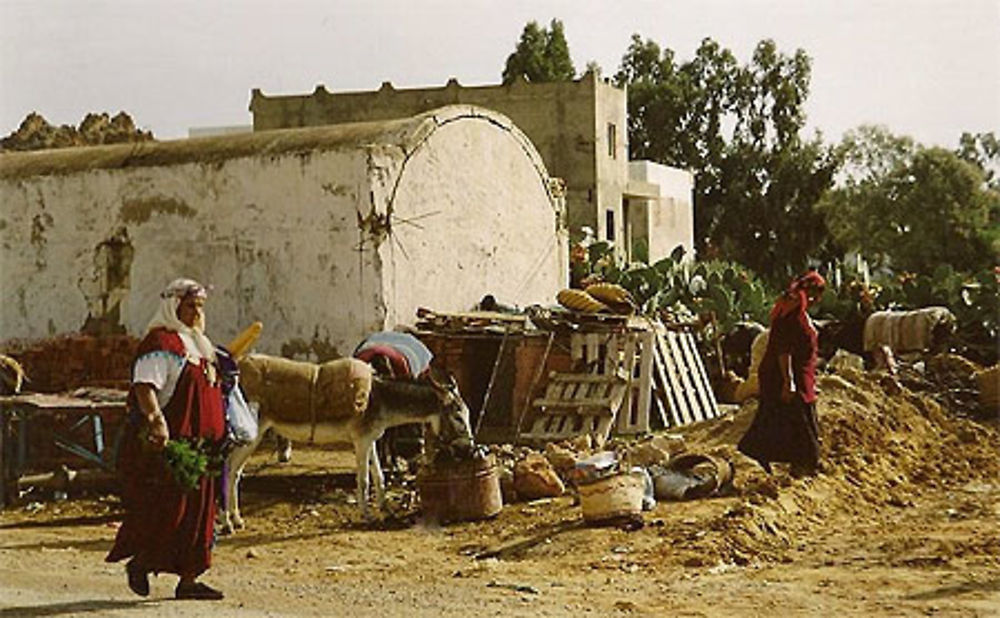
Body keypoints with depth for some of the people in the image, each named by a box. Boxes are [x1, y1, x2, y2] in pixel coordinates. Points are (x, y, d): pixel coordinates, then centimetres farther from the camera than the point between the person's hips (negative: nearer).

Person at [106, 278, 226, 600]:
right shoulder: (161, 343, -10)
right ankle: (139, 563, 13)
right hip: (168, 442, -9)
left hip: (199, 442, 9)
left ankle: (189, 579, 11)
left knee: (199, 508, 7)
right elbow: (144, 385, -23)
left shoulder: (198, 345, 19)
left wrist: (216, 435, 25)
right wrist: (156, 420, -37)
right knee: (167, 507, -8)